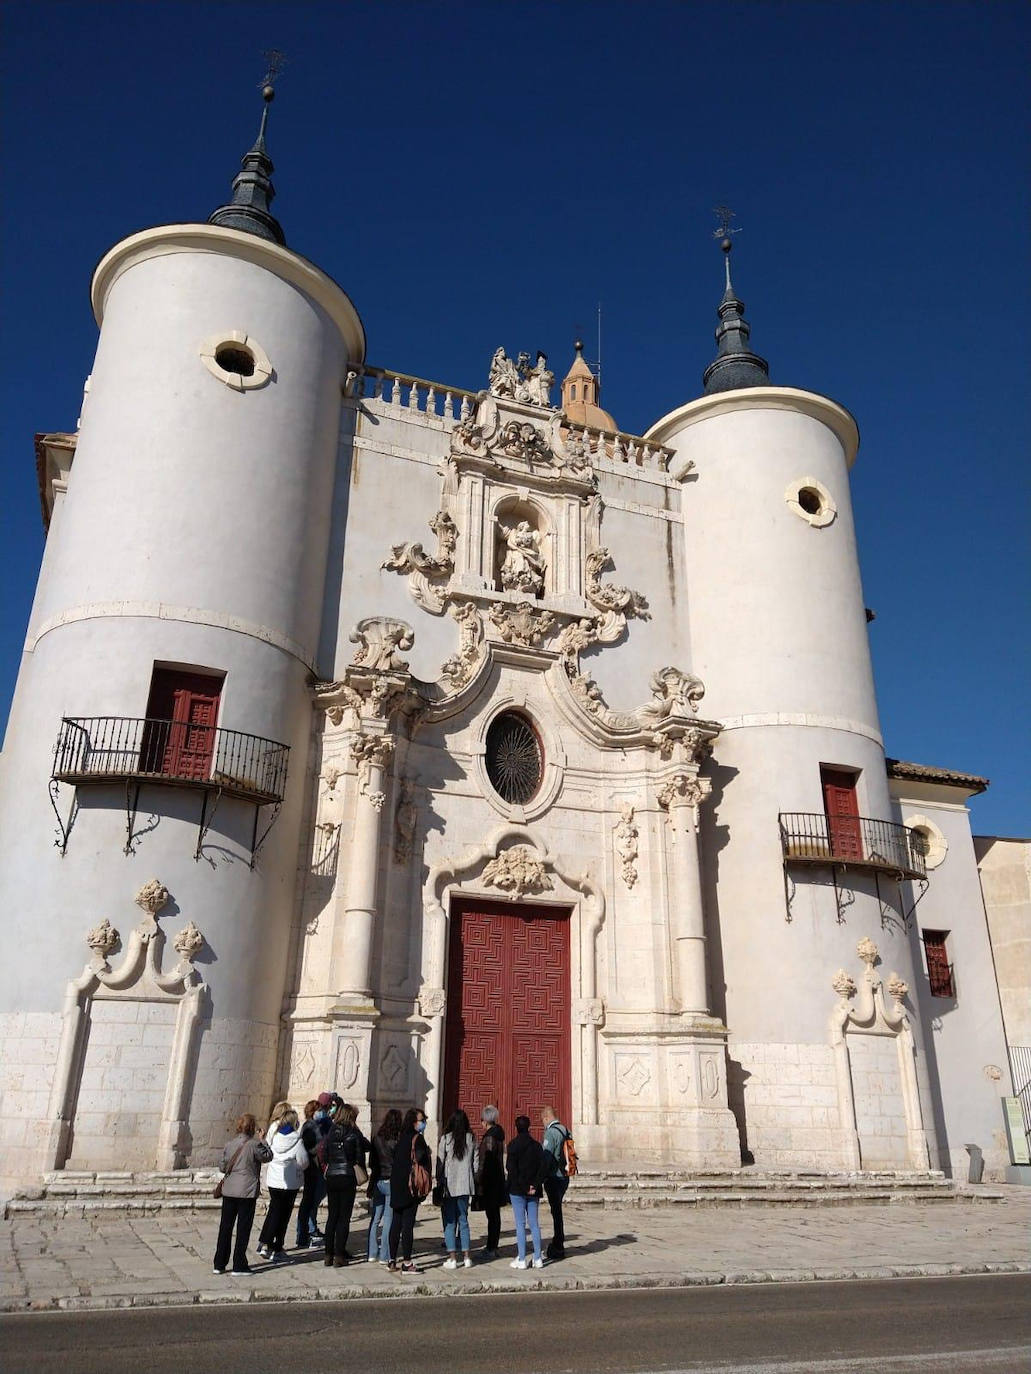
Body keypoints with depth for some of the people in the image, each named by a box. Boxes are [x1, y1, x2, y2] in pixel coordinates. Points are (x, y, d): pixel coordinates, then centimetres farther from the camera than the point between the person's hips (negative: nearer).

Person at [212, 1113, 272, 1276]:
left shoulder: (229, 1145, 1)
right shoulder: (254, 1145, -14)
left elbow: (223, 1167, 8)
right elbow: (267, 1157, 0)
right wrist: (263, 1141, 8)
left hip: (228, 1191, 4)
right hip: (247, 1191, -4)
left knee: (225, 1226, 13)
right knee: (243, 1228, 5)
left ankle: (219, 1264, 19)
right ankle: (239, 1265, 7)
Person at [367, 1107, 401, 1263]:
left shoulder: (377, 1138, 0)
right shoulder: (398, 1140, -13)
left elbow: (371, 1161, 7)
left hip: (377, 1182, 4)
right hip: (392, 1182, -4)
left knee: (375, 1219, 13)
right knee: (389, 1220, 3)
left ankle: (372, 1254, 16)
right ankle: (384, 1256, 5)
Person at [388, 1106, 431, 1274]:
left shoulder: (401, 1137, 9)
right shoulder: (417, 1138, -14)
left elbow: (394, 1159, 12)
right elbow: (418, 1161, -20)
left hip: (396, 1186, 8)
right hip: (410, 1188, -8)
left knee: (396, 1222, 14)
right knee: (408, 1223, -2)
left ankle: (392, 1260, 20)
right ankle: (407, 1263, 1)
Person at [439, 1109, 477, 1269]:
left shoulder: (446, 1138, -8)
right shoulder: (471, 1138, -1)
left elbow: (440, 1162, -5)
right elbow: (475, 1162, 3)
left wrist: (440, 1182, 5)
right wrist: (473, 1181, 13)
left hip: (449, 1185, -3)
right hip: (465, 1185, 3)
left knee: (449, 1222, 5)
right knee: (463, 1220, 14)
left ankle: (452, 1258, 4)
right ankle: (466, 1256, 13)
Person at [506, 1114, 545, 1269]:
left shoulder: (513, 1145, -8)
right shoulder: (537, 1145, 6)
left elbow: (512, 1168, -12)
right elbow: (542, 1167, 1)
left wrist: (522, 1187, -7)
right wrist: (534, 1186, -4)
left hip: (517, 1190, -4)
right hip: (533, 1191, 4)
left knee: (520, 1224, -1)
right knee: (534, 1224, 10)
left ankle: (522, 1260, -1)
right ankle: (537, 1259, 11)